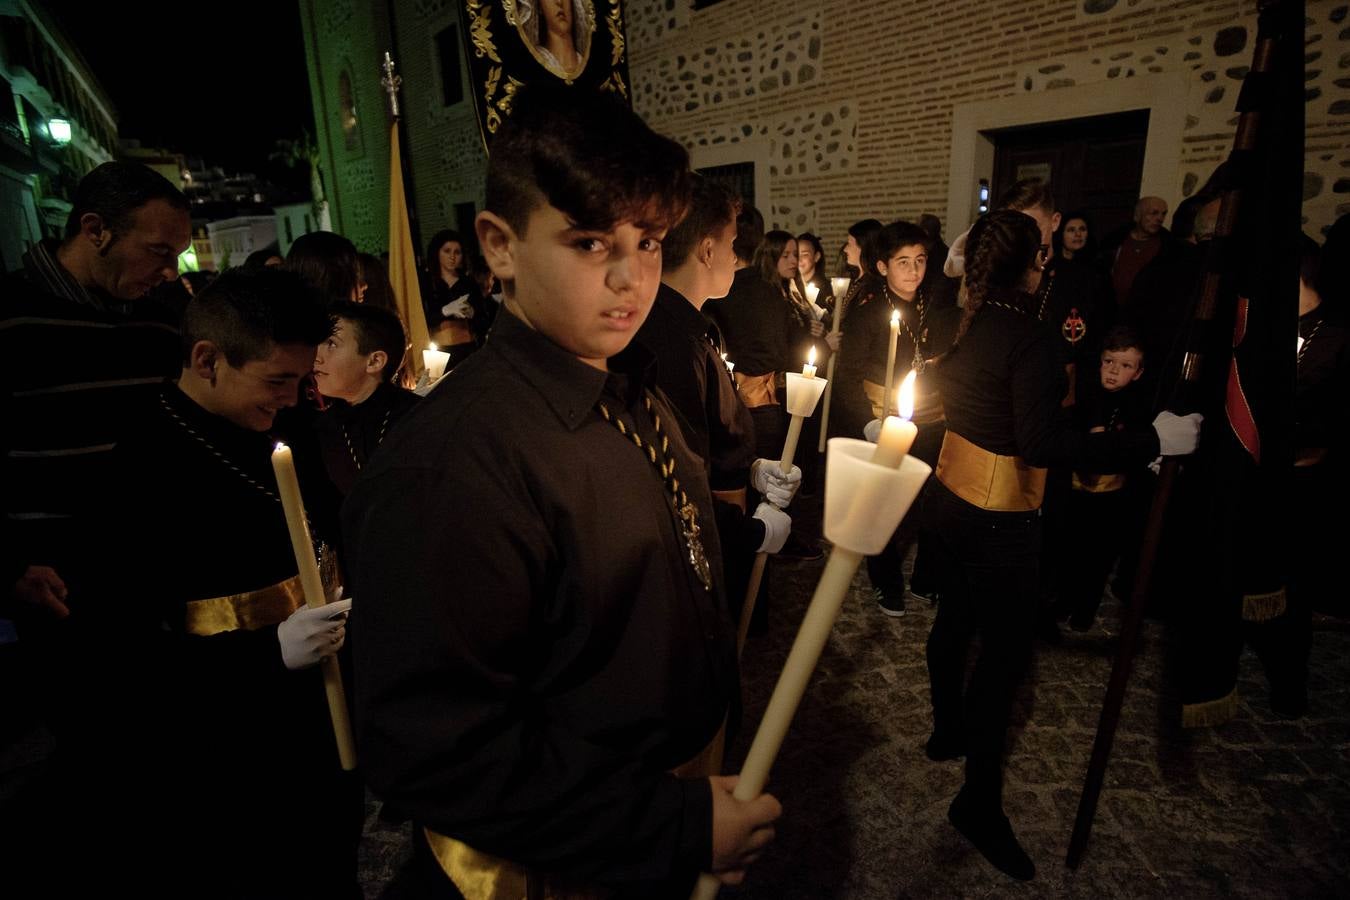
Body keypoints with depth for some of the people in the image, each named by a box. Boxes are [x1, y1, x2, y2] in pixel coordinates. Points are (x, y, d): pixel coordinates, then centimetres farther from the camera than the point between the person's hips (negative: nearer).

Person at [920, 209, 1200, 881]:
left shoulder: (967, 321, 2)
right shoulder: (1027, 337, -21)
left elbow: (941, 381, 20)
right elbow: (1043, 443, -30)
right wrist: (1154, 441, -26)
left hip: (949, 495, 9)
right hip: (1000, 520, -8)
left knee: (956, 617, 23)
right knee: (1004, 649, 3)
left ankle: (947, 731, 44)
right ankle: (979, 801, 16)